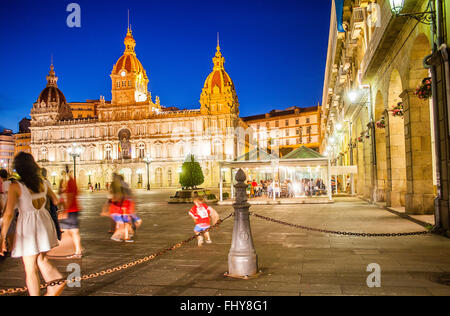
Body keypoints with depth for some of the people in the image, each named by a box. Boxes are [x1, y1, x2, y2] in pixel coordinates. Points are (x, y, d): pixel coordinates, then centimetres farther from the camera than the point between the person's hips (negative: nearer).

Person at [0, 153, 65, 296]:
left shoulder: (15, 186, -13)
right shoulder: (43, 183, 1)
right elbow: (55, 200, 15)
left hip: (27, 225, -5)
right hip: (44, 221, 5)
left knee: (30, 269, 9)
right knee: (41, 259, 23)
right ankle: (57, 281, 5)